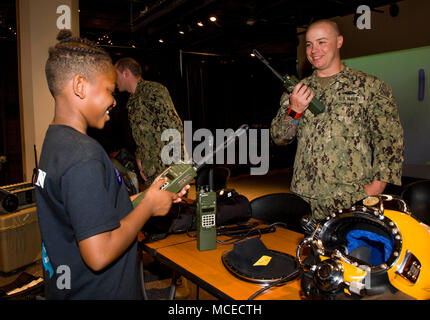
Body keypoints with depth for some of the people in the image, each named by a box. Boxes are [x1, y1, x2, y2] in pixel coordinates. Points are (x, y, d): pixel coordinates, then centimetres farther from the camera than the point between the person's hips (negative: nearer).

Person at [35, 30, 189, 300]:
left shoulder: (55, 141, 4)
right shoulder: (84, 155, -27)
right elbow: (99, 254, -28)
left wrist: (153, 196, 3)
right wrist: (149, 206, -17)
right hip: (98, 293, -8)